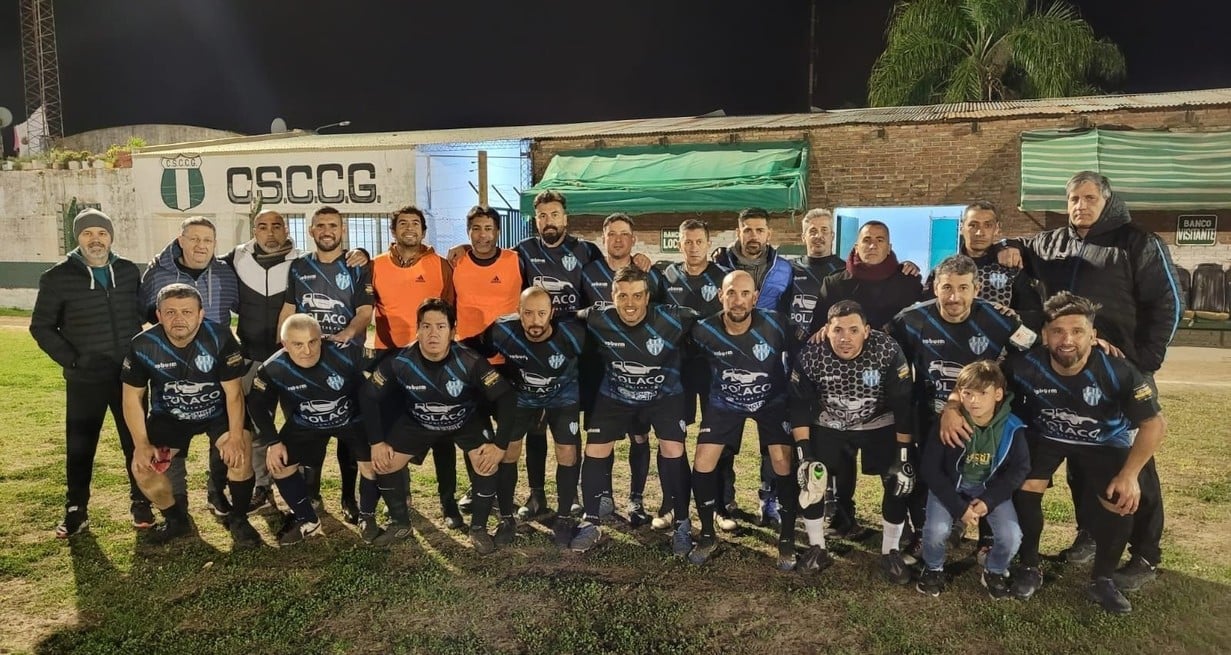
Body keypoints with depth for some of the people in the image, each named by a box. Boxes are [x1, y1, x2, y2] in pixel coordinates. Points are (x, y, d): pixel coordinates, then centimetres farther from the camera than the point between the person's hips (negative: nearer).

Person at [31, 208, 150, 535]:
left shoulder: (129, 271, 3)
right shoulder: (58, 277, -4)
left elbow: (145, 312, 15)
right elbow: (41, 327, 1)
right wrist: (71, 360, -8)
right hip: (85, 379, -1)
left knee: (136, 442, 8)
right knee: (79, 448, 7)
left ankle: (141, 502, 22)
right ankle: (76, 511, 21)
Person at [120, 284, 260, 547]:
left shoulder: (220, 337, -25)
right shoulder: (143, 345, -19)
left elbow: (233, 392, -19)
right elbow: (133, 396, -8)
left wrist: (236, 436, -27)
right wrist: (142, 444, -14)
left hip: (217, 413, -2)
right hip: (168, 416, 2)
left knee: (241, 452, -25)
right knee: (142, 466, -14)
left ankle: (238, 519, -1)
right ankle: (176, 519, 14)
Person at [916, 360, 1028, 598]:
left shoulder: (1012, 428, -17)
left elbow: (1019, 469, -5)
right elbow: (929, 468, -17)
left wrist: (989, 500, -17)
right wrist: (958, 507, -21)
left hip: (991, 488, 2)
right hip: (950, 485, -1)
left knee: (1011, 538, -19)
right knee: (936, 530, -25)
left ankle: (994, 572, 16)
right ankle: (933, 569, 10)